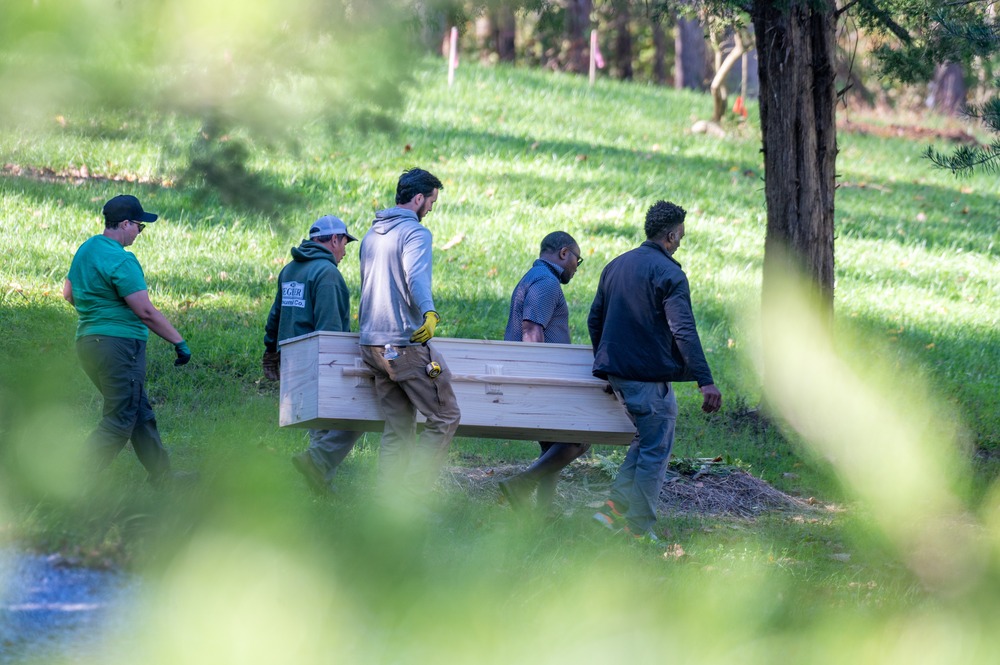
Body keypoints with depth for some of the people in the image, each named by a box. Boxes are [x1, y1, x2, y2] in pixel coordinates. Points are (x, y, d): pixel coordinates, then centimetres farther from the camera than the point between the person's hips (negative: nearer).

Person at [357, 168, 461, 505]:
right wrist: (429, 313, -45)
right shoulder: (415, 233, -8)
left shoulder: (372, 234, 19)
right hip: (406, 345, -9)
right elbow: (417, 277, -28)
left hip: (373, 346, 9)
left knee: (398, 428, 10)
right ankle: (410, 495, -10)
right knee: (445, 417, -2)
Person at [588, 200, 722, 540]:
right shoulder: (669, 274, -12)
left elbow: (594, 319, 22)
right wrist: (705, 381, -23)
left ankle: (615, 508, 8)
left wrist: (605, 362, 35)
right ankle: (640, 529, 2)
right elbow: (684, 331, -20)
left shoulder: (615, 266, 13)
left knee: (645, 440, 19)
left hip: (616, 372, 8)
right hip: (651, 376, -8)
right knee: (655, 449, 1)